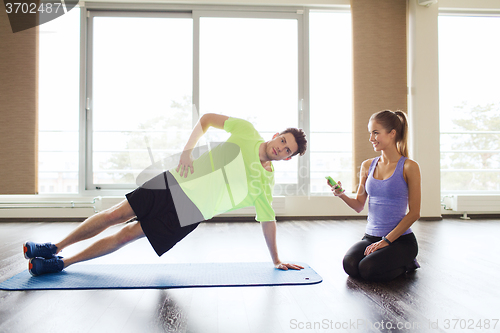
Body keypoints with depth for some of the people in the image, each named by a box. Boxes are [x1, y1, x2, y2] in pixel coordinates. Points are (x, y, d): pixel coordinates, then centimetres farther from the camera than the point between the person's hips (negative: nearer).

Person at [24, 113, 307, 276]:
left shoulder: (266, 182, -6)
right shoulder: (247, 131, -4)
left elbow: (269, 220, 0)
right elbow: (207, 119, 2)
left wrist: (276, 260, 0)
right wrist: (188, 150, -9)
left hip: (189, 213, -1)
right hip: (176, 182, 2)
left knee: (127, 235, -1)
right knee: (116, 214, 1)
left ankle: (61, 263, 17)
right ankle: (55, 248, 22)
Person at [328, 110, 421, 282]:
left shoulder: (409, 167, -6)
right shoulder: (367, 166, 8)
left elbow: (414, 212, -8)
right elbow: (359, 205, 10)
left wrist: (387, 240, -13)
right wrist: (341, 194, -11)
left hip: (400, 238, -4)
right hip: (371, 236, 4)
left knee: (368, 268, -27)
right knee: (350, 264, -24)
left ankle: (406, 264, 5)